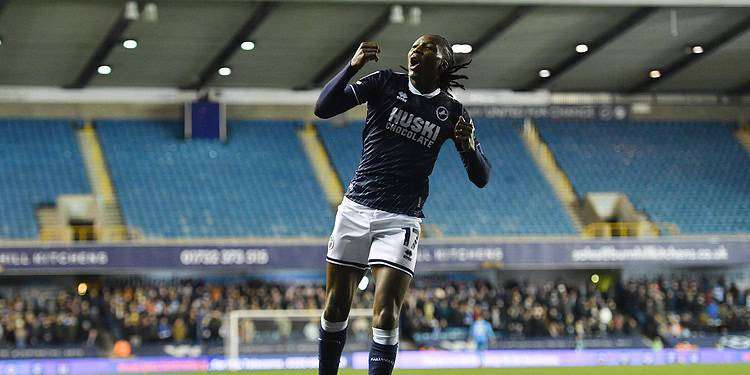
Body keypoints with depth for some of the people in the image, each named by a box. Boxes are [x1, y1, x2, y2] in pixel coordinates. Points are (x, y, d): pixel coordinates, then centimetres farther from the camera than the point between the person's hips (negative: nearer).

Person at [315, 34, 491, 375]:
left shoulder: (451, 112, 4)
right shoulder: (385, 84, 2)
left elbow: (481, 177, 2)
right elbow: (324, 108, -7)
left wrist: (468, 145, -18)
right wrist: (352, 66, -20)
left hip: (401, 219, -1)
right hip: (356, 209, 1)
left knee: (385, 315, -12)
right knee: (336, 308, 8)